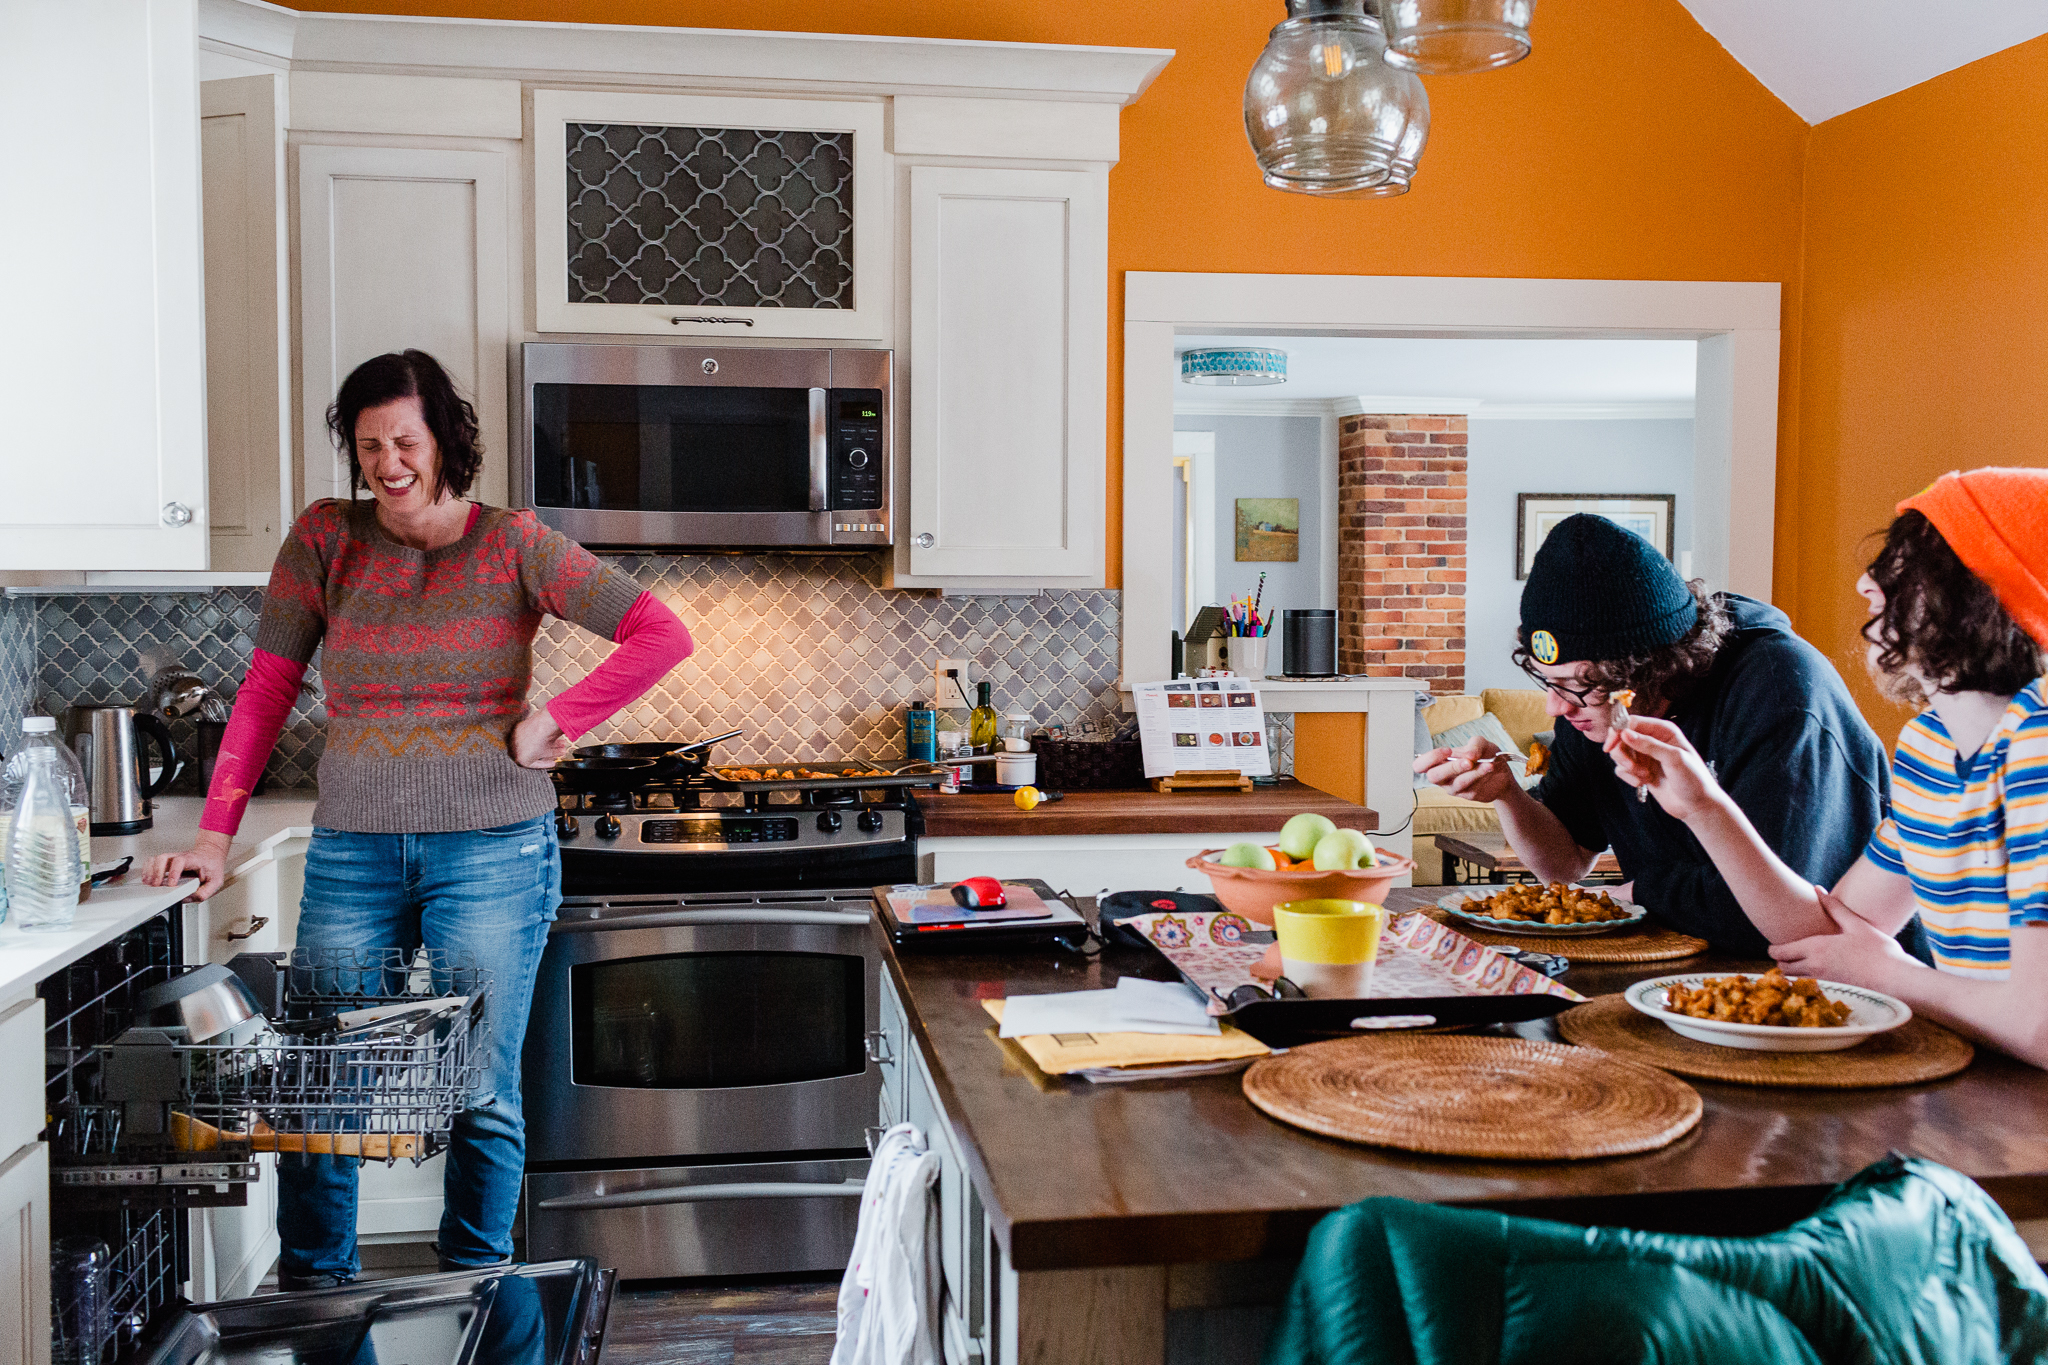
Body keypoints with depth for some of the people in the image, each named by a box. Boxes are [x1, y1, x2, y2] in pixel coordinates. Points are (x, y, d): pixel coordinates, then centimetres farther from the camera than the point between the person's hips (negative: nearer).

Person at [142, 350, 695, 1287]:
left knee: (480, 1094, 3)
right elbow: (266, 688, 5)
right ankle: (313, 1297, 25)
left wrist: (554, 723, -9)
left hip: (492, 848, -2)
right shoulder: (325, 538, 4)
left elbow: (662, 636, -7)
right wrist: (216, 831, 0)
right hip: (353, 850, 2)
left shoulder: (511, 545, -3)